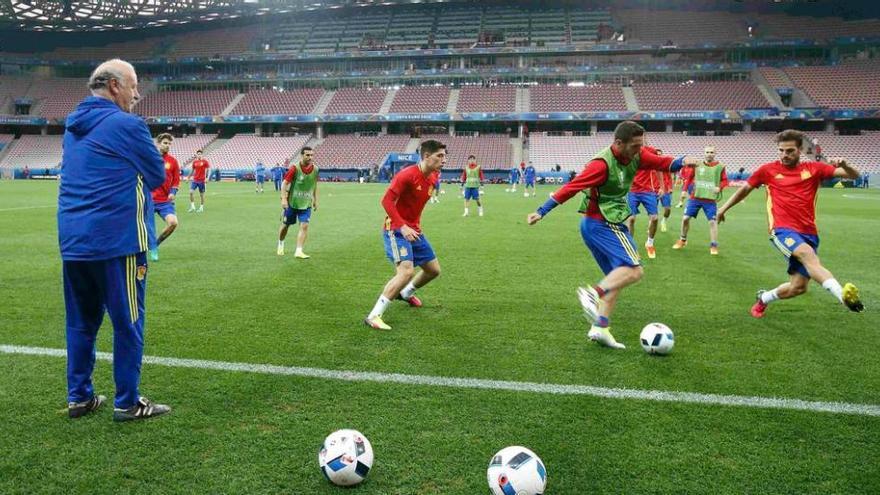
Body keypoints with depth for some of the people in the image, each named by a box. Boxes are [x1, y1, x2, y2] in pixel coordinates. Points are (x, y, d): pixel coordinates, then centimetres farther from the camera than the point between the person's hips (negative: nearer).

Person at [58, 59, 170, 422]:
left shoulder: (73, 127, 16)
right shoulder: (127, 125, -9)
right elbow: (158, 176, -2)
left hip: (73, 241, 8)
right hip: (118, 240, -8)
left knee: (80, 321, 15)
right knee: (127, 322, 1)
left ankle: (79, 398, 23)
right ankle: (127, 403, 8)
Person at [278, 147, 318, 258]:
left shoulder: (315, 169, -3)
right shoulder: (295, 168, -16)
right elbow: (285, 183, -13)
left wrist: (315, 200, 12)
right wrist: (284, 199, -21)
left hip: (306, 204, 3)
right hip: (292, 202, -2)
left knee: (304, 226, -11)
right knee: (285, 225, 12)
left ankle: (298, 251, -7)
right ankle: (280, 245, 38)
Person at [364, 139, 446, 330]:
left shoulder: (433, 178, 5)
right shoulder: (407, 175, -20)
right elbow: (386, 201, -22)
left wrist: (415, 226, 13)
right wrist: (402, 226, -29)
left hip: (414, 230, 9)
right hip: (396, 229, -8)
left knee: (434, 270, 15)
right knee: (407, 271, -25)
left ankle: (405, 293, 44)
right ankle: (373, 317, -19)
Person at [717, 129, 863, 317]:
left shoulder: (814, 168, 7)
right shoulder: (768, 170, 7)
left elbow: (853, 175, 3)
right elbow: (745, 189, 21)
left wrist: (844, 165, -19)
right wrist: (724, 208, 25)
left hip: (808, 233, 3)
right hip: (782, 230, -3)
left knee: (798, 287, 0)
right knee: (808, 255, -35)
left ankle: (763, 298, 29)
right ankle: (844, 296, -48)